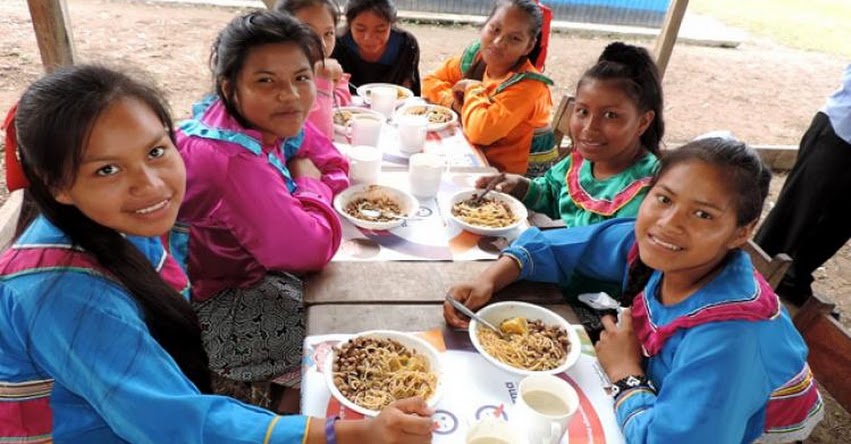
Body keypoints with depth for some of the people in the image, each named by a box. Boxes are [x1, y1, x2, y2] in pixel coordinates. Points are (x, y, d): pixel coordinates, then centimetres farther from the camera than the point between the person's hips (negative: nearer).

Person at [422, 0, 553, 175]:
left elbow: (480, 131, -36)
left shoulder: (527, 85, -25)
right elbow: (430, 82, 5)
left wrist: (473, 88, -19)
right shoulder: (474, 57, -5)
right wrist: (455, 102, -15)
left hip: (500, 173, -7)